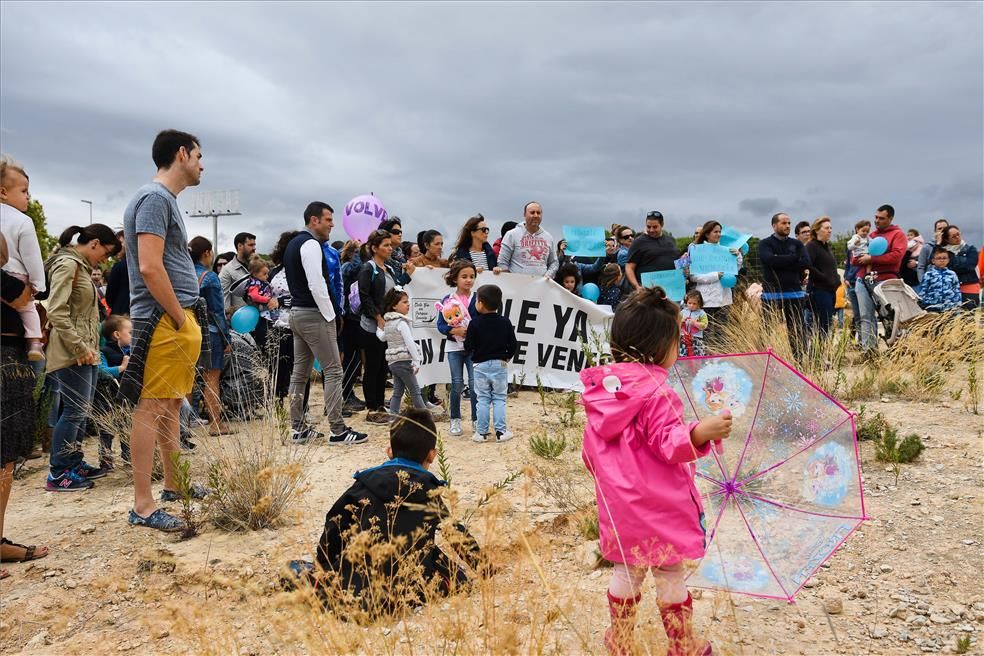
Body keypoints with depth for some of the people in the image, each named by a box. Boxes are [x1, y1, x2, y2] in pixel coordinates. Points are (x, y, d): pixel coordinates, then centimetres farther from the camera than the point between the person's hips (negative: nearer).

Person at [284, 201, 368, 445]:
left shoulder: (293, 244, 17)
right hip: (314, 315, -10)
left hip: (297, 313, 10)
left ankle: (298, 429, 17)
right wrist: (331, 316, -14)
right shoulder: (311, 244, -14)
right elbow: (317, 285, -22)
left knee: (300, 372, 11)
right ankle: (338, 431, -4)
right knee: (333, 371, -6)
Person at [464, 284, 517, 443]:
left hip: (480, 365, -1)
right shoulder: (505, 322, -5)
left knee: (482, 399, 8)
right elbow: (512, 345, -2)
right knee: (499, 398, 9)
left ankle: (481, 432, 10)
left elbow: (468, 347, -10)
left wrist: (474, 357, 12)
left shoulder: (475, 323, -11)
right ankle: (500, 431, 7)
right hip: (500, 364, 1)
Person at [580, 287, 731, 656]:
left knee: (626, 570, 20)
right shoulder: (656, 391, -19)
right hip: (659, 503, -6)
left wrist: (604, 475, 26)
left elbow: (591, 447, 10)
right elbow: (667, 443, -23)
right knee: (670, 574, 10)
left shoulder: (602, 385, 2)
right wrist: (701, 432, -36)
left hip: (619, 501, 7)